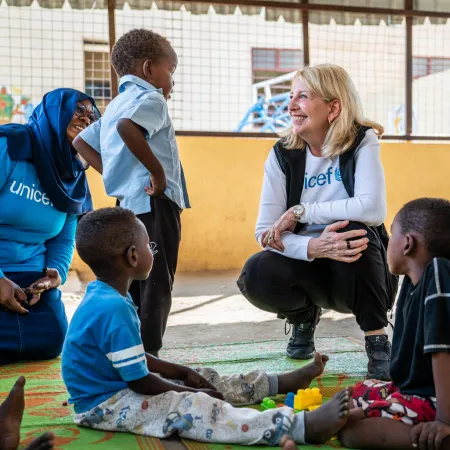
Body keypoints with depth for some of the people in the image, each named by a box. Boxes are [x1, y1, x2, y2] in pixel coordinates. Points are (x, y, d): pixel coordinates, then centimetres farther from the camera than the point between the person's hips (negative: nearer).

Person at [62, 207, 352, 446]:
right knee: (192, 409, -25)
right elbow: (140, 382, -23)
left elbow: (136, 359, 15)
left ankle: (280, 382, 26)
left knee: (207, 380, 13)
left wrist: (184, 373, 11)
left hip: (117, 386, 11)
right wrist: (189, 391, -9)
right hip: (103, 405, -11)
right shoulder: (114, 308, -28)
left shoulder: (105, 296, 6)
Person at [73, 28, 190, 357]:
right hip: (154, 204, -9)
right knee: (156, 286, -4)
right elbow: (127, 128, -30)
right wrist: (157, 170, -22)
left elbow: (82, 142, 23)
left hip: (128, 204, 9)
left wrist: (115, 173, 14)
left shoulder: (116, 105, 20)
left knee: (132, 287, 13)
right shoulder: (150, 99, -8)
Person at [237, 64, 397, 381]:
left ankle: (378, 342, -16)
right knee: (256, 275, -27)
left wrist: (298, 212, -25)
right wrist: (313, 247, -33)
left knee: (355, 229, -34)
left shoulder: (362, 142, -12)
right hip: (310, 266, 2)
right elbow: (265, 231, -14)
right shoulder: (283, 155, -6)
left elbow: (373, 208, -30)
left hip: (361, 268, -2)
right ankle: (304, 315, 9)